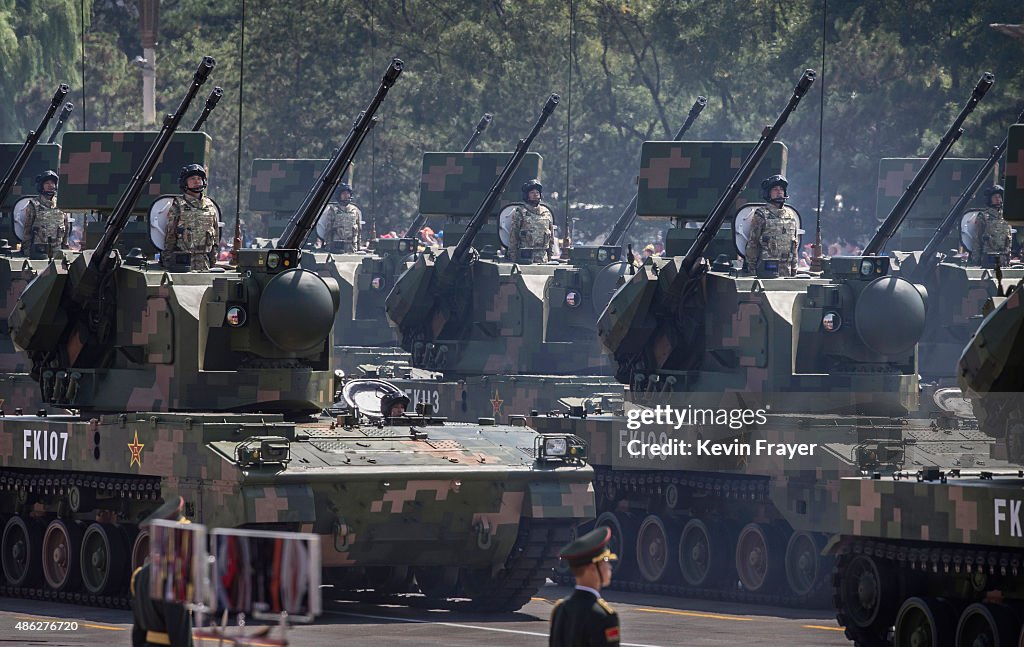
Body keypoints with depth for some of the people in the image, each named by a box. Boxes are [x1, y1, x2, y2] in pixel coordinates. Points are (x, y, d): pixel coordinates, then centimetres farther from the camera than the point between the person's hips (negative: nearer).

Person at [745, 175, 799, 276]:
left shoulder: (790, 214, 14)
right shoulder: (761, 215, -2)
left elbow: (794, 243, 19)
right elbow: (752, 243, -3)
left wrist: (794, 266, 15)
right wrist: (751, 267, -7)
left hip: (786, 268, 5)